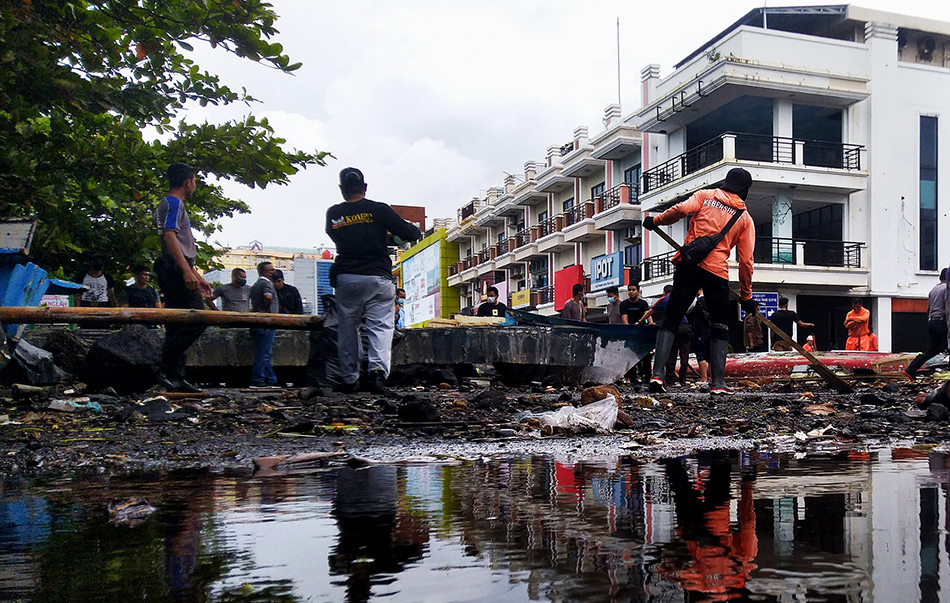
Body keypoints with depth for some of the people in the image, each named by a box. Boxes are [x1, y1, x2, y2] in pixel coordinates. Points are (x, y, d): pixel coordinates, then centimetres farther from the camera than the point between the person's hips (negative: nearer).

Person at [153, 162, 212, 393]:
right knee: (197, 320, -15)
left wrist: (198, 277, 30)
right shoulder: (173, 203, -4)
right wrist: (187, 271, -27)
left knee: (178, 326, 7)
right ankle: (168, 371, -16)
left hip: (175, 272, 11)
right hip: (175, 270, -11)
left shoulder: (169, 204, 28)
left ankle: (175, 378, 7)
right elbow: (169, 236, -19)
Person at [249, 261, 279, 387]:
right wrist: (266, 309, -15)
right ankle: (257, 380, -7)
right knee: (264, 353, -7)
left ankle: (271, 379, 15)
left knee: (263, 353, 11)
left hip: (257, 323, 10)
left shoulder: (255, 285, 20)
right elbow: (268, 297, -29)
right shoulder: (266, 283, -10)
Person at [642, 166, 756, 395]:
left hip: (688, 264, 0)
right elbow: (746, 261, 9)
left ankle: (657, 373, -8)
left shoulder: (705, 195, 13)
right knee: (720, 328, 13)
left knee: (671, 320, 5)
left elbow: (681, 209, -8)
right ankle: (718, 382, 4)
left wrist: (656, 221, 8)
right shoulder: (745, 219, 14)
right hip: (717, 273, 0)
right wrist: (746, 296, 16)